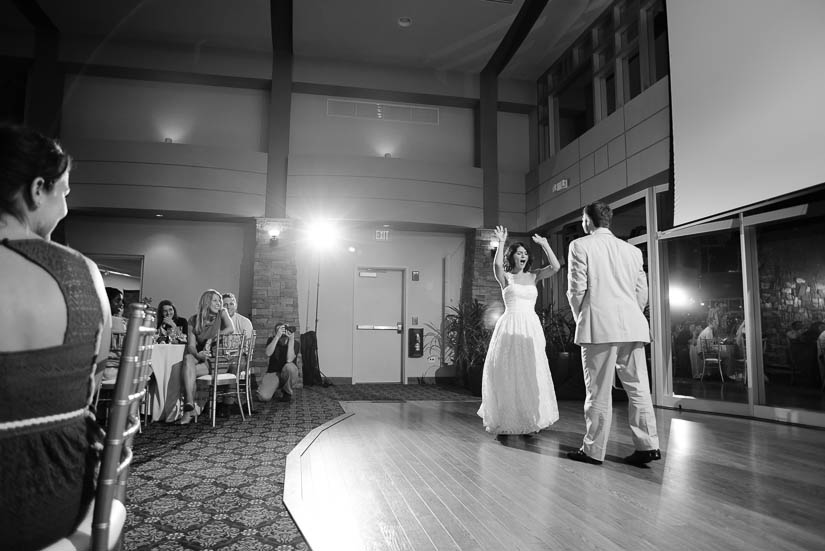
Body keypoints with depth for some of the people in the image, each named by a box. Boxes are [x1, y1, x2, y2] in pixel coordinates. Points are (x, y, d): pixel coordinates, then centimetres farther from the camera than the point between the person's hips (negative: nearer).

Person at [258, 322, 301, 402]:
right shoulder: (271, 340, -3)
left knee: (289, 366, -38)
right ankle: (273, 388, 13)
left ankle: (287, 392, -11)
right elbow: (268, 354, -23)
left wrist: (291, 339, -28)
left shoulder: (294, 343, -9)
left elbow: (289, 360, -26)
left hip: (288, 374, -1)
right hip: (273, 372, 1)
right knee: (263, 397, -26)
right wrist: (277, 336, -30)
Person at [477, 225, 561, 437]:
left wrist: (544, 244, -2)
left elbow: (555, 267, -1)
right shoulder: (505, 277, 3)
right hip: (510, 327, -3)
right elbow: (497, 264, -20)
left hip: (531, 328, 3)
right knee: (508, 373, 1)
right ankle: (506, 420, 13)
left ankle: (530, 417, 18)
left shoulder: (533, 276, 11)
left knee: (531, 372, 5)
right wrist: (501, 243, -18)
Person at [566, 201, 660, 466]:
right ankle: (648, 445, 11)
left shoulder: (580, 246, -1)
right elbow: (642, 293, 13)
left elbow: (577, 289, -5)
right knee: (638, 387, 9)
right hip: (632, 326, 5)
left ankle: (593, 451, 8)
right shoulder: (633, 250, 15)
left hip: (599, 327, -5)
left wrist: (581, 320, 9)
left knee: (599, 391, -1)